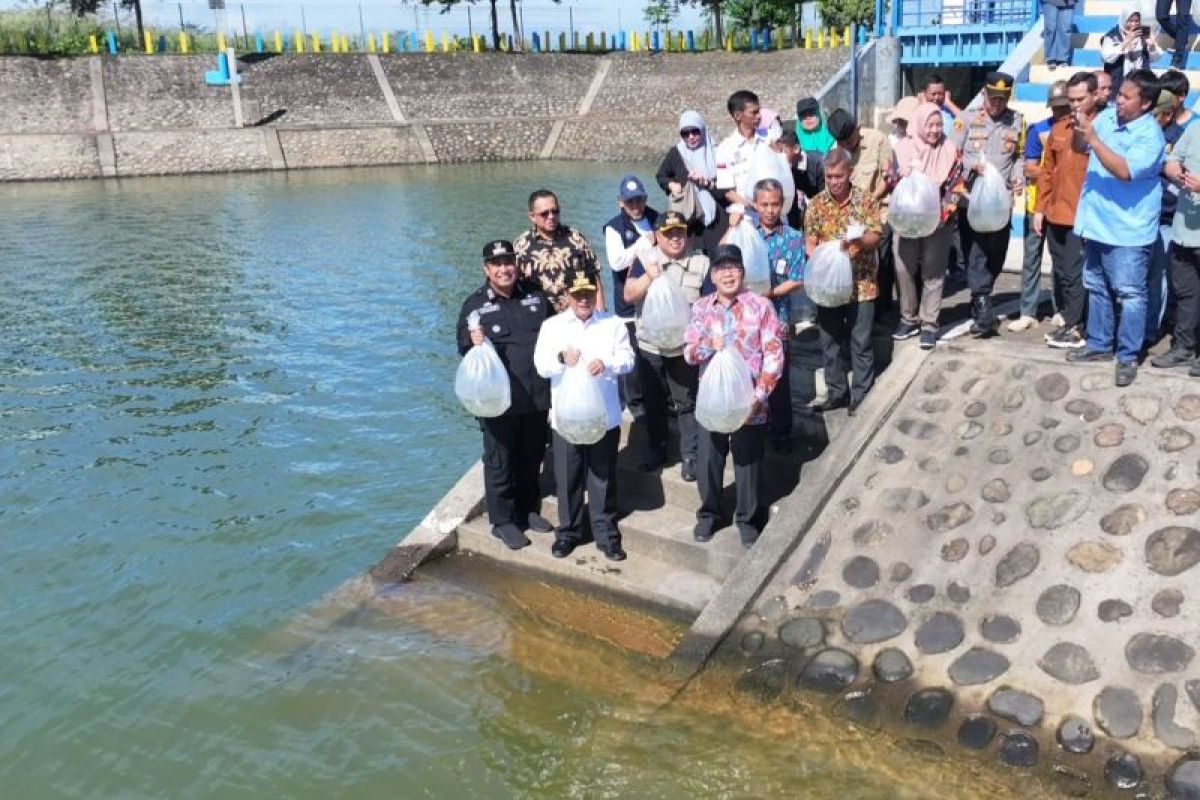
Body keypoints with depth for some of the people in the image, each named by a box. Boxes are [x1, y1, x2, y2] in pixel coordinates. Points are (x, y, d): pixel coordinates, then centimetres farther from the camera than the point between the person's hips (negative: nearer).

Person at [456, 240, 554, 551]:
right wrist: (476, 345, -28)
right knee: (500, 461, 6)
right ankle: (503, 520, 20)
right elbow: (465, 350, -7)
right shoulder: (475, 304, -6)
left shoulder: (534, 294, 6)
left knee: (532, 456, 17)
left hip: (537, 395, 4)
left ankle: (528, 509, 35)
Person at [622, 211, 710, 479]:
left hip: (685, 348, -1)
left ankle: (690, 456, 17)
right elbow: (628, 295, -12)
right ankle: (656, 449, 33)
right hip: (649, 347, 2)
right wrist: (649, 277, -27)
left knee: (687, 403, 6)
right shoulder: (645, 260, -2)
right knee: (654, 401, 16)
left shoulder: (701, 263, -4)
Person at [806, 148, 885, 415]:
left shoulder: (867, 199, -5)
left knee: (861, 342, 6)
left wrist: (857, 241, -29)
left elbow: (877, 236, -8)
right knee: (830, 341, 10)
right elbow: (809, 241, -1)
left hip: (861, 284, -2)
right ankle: (836, 392, 23)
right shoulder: (817, 203, 0)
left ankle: (862, 394, 19)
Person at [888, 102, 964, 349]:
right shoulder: (902, 148, 0)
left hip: (939, 222, -1)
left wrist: (940, 214, -14)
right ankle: (908, 319, 20)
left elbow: (955, 187, -1)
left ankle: (929, 324, 9)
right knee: (904, 270, 4)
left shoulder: (951, 150, 0)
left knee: (933, 273, 2)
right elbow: (893, 183, 1)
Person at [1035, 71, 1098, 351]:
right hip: (1055, 213, 6)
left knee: (1076, 273, -3)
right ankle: (1068, 321, 24)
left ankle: (1074, 328, 7)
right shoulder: (1059, 127, 13)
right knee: (1060, 273, 13)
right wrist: (1040, 208, 14)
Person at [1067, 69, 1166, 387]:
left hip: (1128, 229, -8)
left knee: (1130, 294, -3)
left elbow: (1124, 171, -29)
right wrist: (1079, 128, -2)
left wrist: (1093, 139, -28)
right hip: (1096, 221, 8)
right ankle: (1099, 344, 31)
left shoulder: (1150, 135, -17)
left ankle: (1128, 357, 5)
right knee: (1097, 288, 17)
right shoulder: (1107, 117, 4)